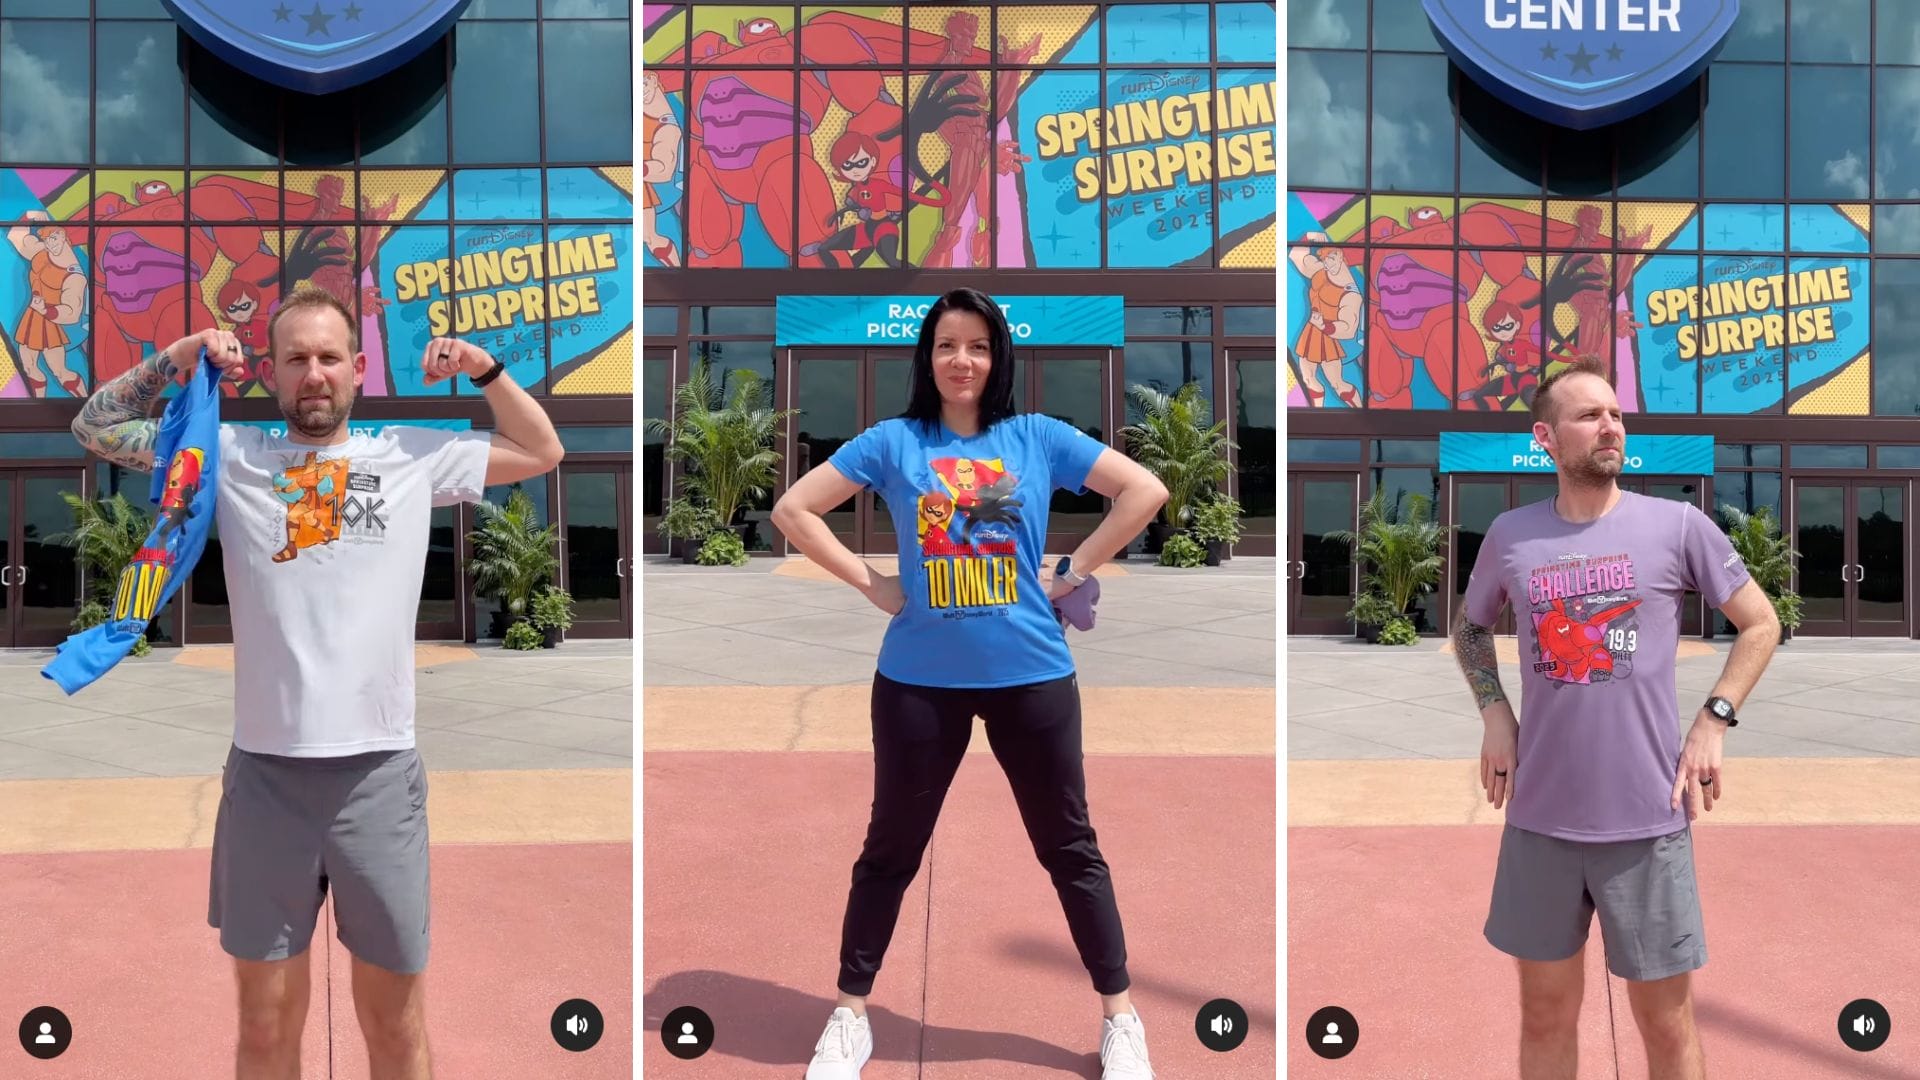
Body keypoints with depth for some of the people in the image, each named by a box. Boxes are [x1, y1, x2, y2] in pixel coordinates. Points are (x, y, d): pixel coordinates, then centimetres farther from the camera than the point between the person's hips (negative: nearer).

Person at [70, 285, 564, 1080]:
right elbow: (95, 427, 15)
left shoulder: (414, 456, 6)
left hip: (379, 773, 0)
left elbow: (542, 452, 16)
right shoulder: (231, 456, 6)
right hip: (264, 774, 0)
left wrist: (486, 369, 5)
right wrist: (175, 359, 4)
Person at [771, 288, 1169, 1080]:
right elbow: (793, 509, 2)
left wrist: (1072, 573, -2)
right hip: (921, 680, 0)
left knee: (1069, 846, 11)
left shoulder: (1037, 437, 2)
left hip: (1032, 675, 1)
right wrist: (869, 582, -4)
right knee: (891, 848, 12)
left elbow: (1145, 490, 2)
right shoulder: (893, 441, 0)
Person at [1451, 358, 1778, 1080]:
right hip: (1538, 817, 2)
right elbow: (1469, 629, 20)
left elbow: (1762, 624, 5)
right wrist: (1494, 714, 5)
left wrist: (1713, 722, -5)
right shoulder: (1510, 535, 3)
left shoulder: (1678, 525, -4)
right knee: (1545, 1017, 14)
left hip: (1646, 817, -2)